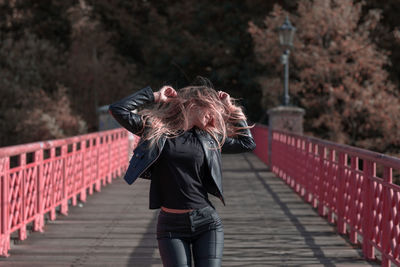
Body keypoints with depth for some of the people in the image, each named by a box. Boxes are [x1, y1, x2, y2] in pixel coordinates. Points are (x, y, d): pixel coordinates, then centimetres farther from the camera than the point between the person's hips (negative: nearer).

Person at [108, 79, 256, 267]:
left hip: (207, 223, 2)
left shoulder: (209, 138, 11)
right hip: (171, 227, -2)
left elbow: (248, 143, 20)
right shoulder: (157, 131, 2)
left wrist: (230, 108, 19)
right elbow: (118, 110, -5)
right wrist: (154, 96, 2)